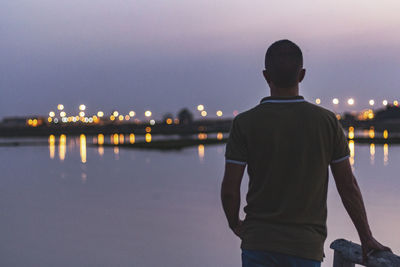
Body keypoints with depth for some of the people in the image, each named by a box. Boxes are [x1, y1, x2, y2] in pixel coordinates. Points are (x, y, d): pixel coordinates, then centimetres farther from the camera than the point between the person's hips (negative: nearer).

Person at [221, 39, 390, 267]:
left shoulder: (245, 123, -7)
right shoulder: (327, 122, -3)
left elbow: (230, 189, -6)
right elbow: (348, 185, 2)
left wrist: (235, 224, 14)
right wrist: (367, 239, 11)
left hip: (259, 242, 0)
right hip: (306, 247, 1)